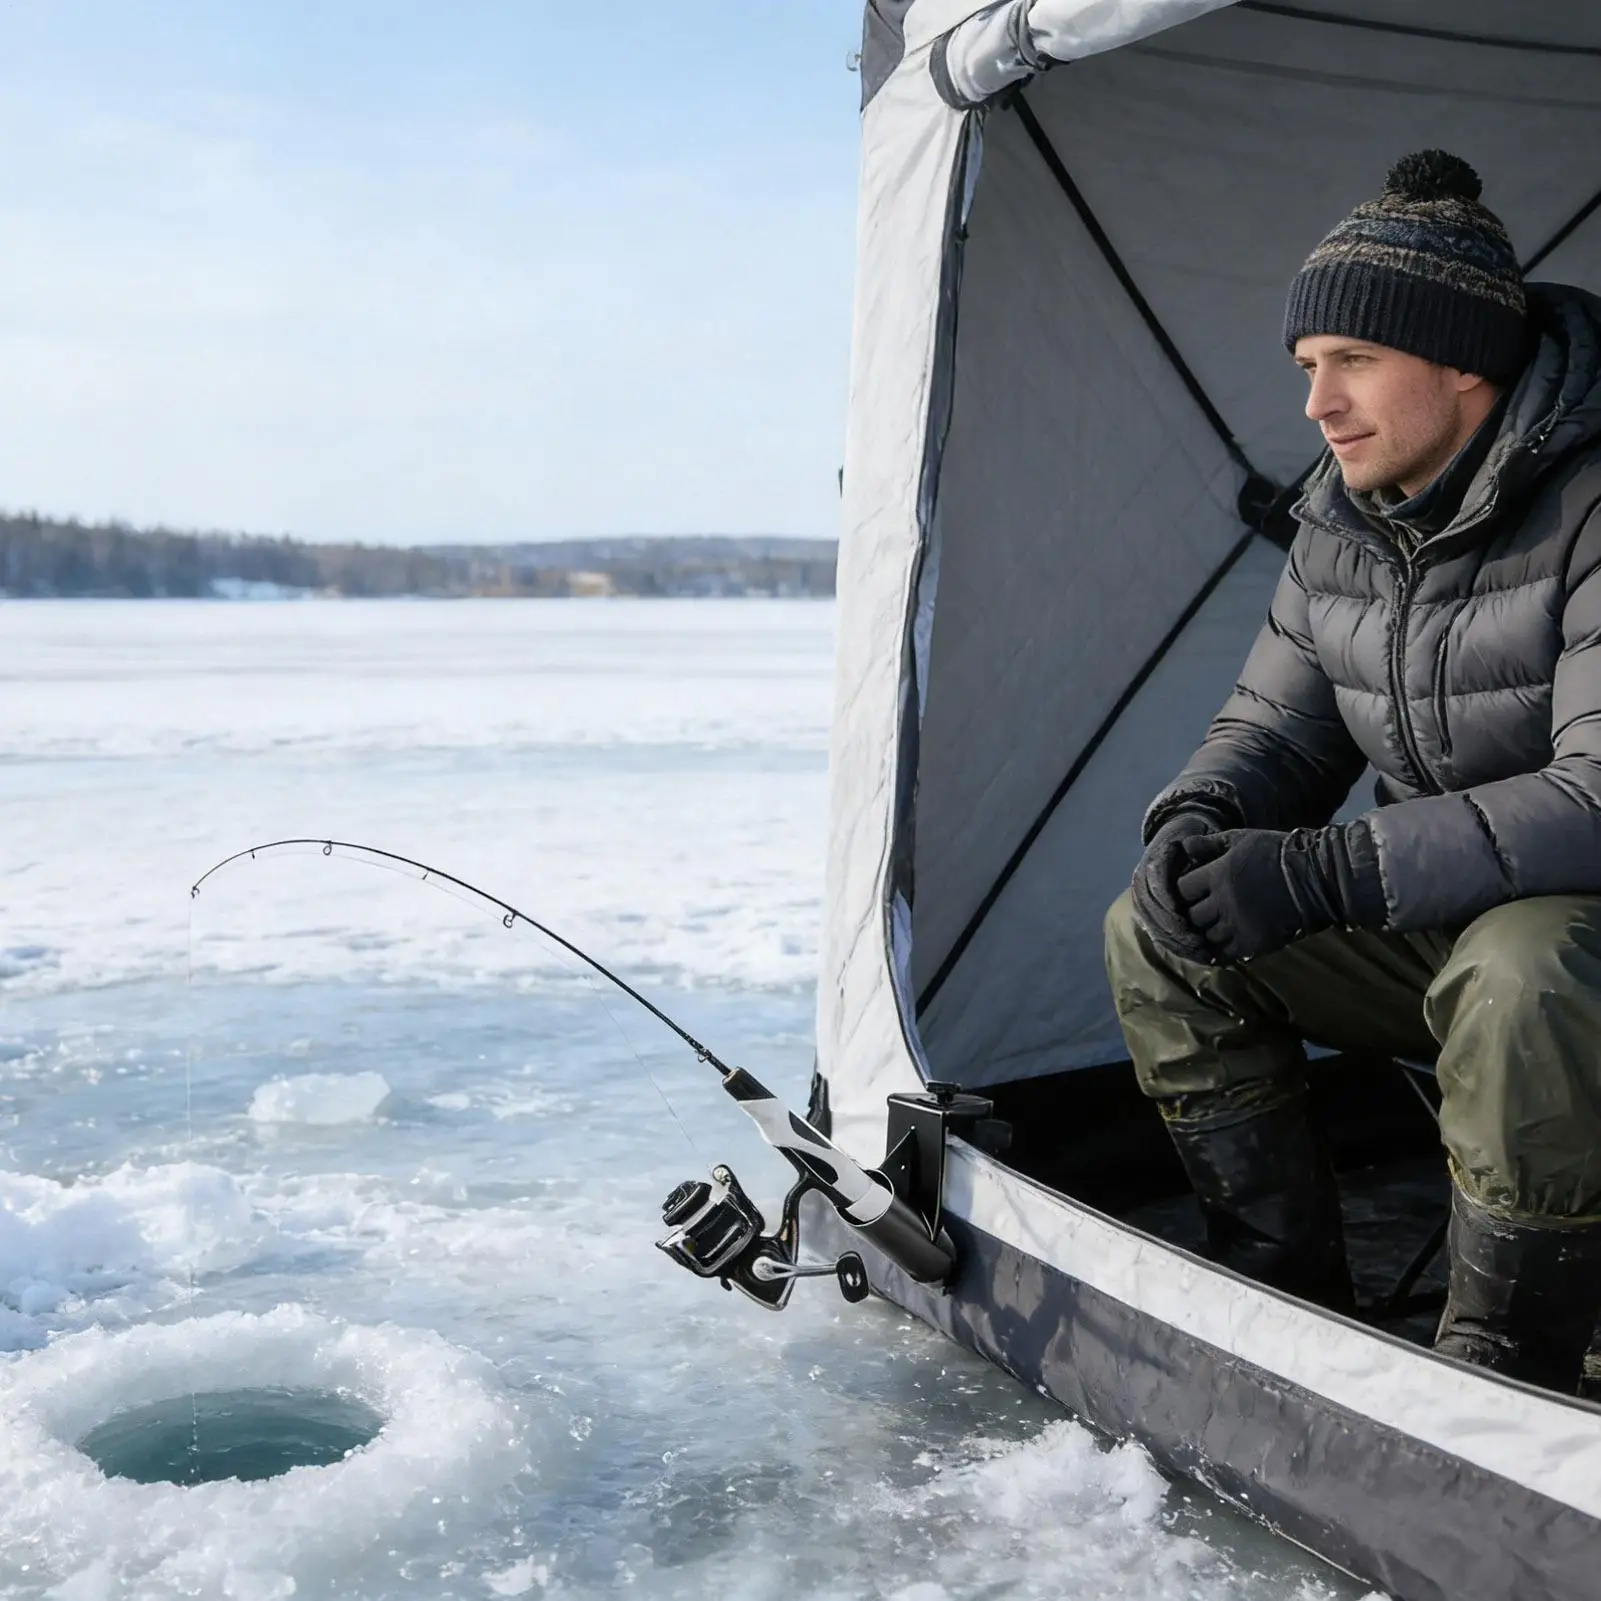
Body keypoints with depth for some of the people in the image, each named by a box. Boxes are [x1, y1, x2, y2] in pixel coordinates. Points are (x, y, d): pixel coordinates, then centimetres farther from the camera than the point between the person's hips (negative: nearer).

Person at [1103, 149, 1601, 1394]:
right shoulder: (1344, 523, 2)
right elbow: (1277, 723, 8)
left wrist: (1333, 870, -34)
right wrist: (1198, 819, -15)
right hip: (1443, 921, 7)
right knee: (1159, 935, -4)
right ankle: (1294, 1312, 4)